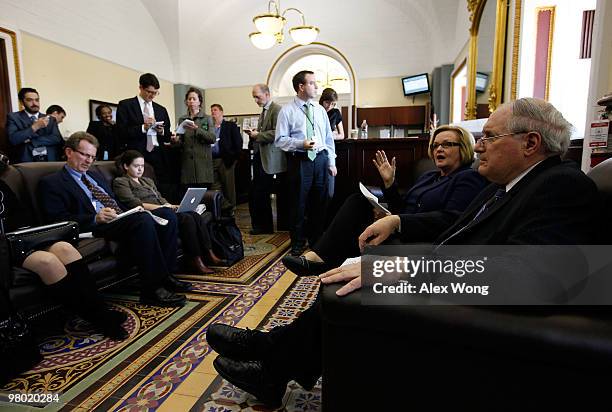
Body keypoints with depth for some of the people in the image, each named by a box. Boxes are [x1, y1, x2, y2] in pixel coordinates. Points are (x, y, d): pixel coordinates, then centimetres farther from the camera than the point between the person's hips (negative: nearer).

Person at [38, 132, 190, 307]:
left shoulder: (96, 176, 29)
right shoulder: (51, 182, 4)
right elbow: (58, 219, -7)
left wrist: (131, 211, 7)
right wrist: (95, 218, -21)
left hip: (121, 219, 8)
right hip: (96, 227, -8)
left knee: (167, 214, -14)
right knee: (143, 220, -35)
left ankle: (164, 274, -10)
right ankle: (152, 289, -29)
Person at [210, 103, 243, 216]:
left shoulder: (231, 126, 4)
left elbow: (238, 142, -2)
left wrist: (234, 157, -8)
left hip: (226, 160, -3)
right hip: (212, 160, 3)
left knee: (228, 186, 2)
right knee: (214, 186, 1)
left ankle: (230, 209, 13)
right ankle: (225, 207, 11)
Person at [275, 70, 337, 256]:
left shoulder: (320, 110, 11)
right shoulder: (287, 111, -2)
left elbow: (328, 138, 13)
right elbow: (280, 140, -6)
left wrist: (331, 162, 9)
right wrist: (301, 144, -19)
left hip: (320, 159, 4)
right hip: (299, 161, -4)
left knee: (319, 202, 12)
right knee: (299, 203, 4)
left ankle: (317, 240, 29)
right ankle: (297, 243, 22)